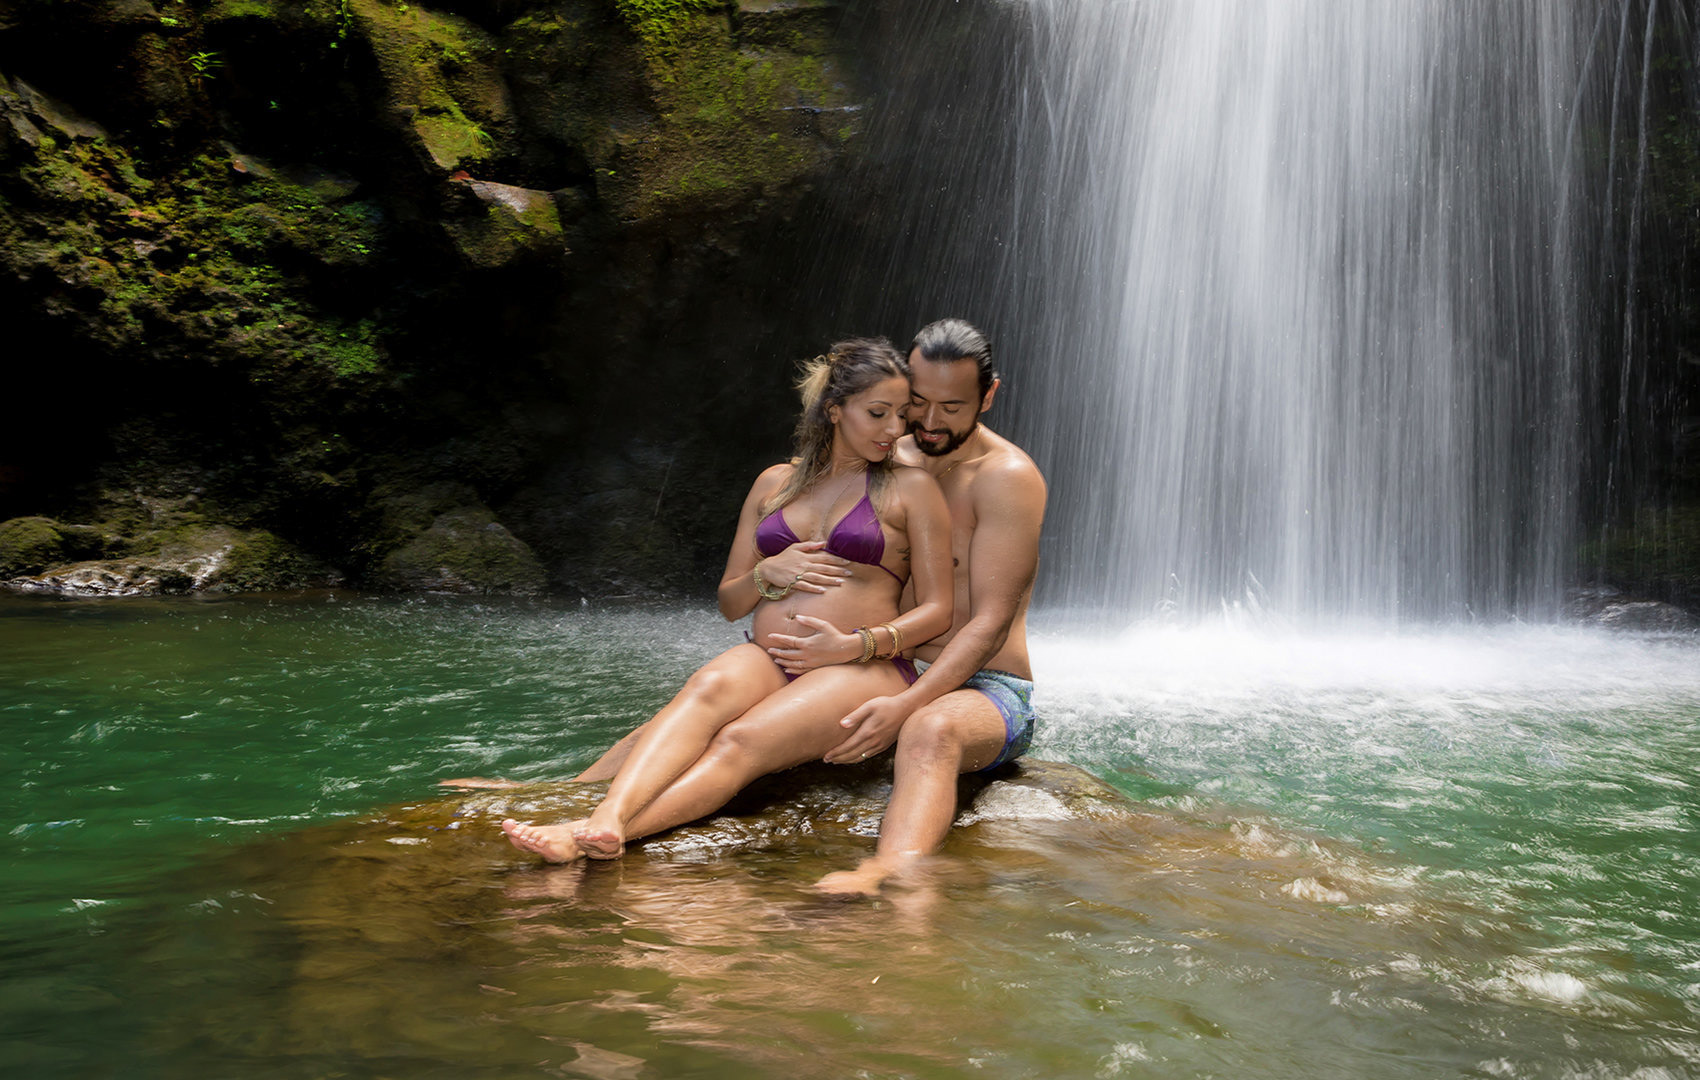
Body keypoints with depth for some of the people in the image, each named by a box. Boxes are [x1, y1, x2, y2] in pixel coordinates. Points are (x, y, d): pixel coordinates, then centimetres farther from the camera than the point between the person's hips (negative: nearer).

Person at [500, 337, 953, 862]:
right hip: (766, 661, 4)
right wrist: (768, 573, -4)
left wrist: (859, 643, -16)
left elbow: (936, 610, 1)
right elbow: (728, 603, 18)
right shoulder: (775, 482, 16)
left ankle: (589, 838, -49)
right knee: (711, 685, -33)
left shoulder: (911, 488, 6)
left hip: (862, 673, -3)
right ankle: (606, 819, -53)